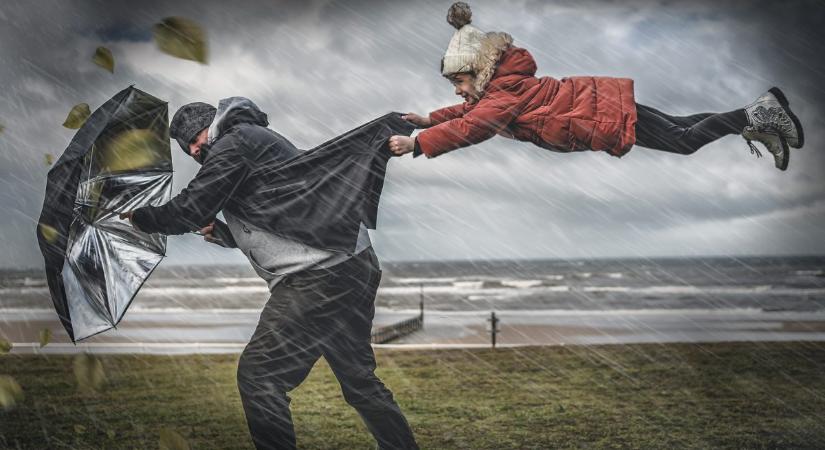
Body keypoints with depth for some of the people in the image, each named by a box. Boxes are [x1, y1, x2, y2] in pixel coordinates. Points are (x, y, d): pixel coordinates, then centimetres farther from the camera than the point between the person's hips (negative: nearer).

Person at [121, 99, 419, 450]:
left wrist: (140, 217, 8)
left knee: (257, 374, -8)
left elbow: (189, 210, -9)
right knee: (358, 379, 20)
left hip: (320, 279, -10)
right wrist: (223, 234, 15)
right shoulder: (260, 142, 26)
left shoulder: (236, 141, -4)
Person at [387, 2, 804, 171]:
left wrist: (418, 143, -31)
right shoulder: (499, 82, 8)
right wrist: (431, 119, 14)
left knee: (685, 140, -5)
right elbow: (471, 110, 25)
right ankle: (760, 114, 20)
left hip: (610, 115, -9)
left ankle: (757, 115, 3)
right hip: (601, 100, 9)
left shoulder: (506, 90, -19)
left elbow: (470, 127, -31)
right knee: (680, 127, 15)